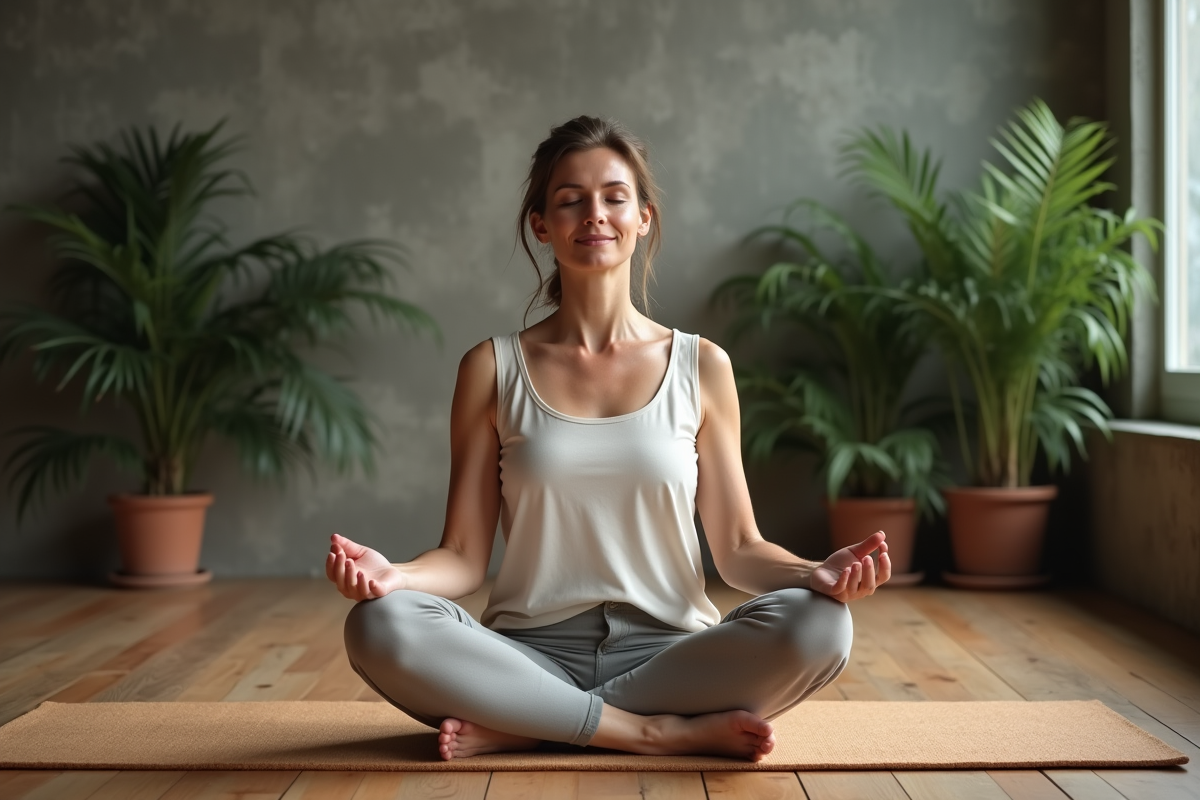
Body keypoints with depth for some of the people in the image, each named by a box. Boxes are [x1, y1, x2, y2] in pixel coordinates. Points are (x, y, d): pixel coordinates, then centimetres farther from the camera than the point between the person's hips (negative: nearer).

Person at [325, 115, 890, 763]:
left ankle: (523, 728, -19)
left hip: (669, 652, 1)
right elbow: (465, 556, 3)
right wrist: (392, 575, -19)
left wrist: (816, 573, -16)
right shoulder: (492, 369, 6)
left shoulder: (701, 367, 7)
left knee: (817, 625, -29)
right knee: (379, 626, -29)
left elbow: (738, 548, 6)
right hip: (534, 656, 0)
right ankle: (664, 731, -20)